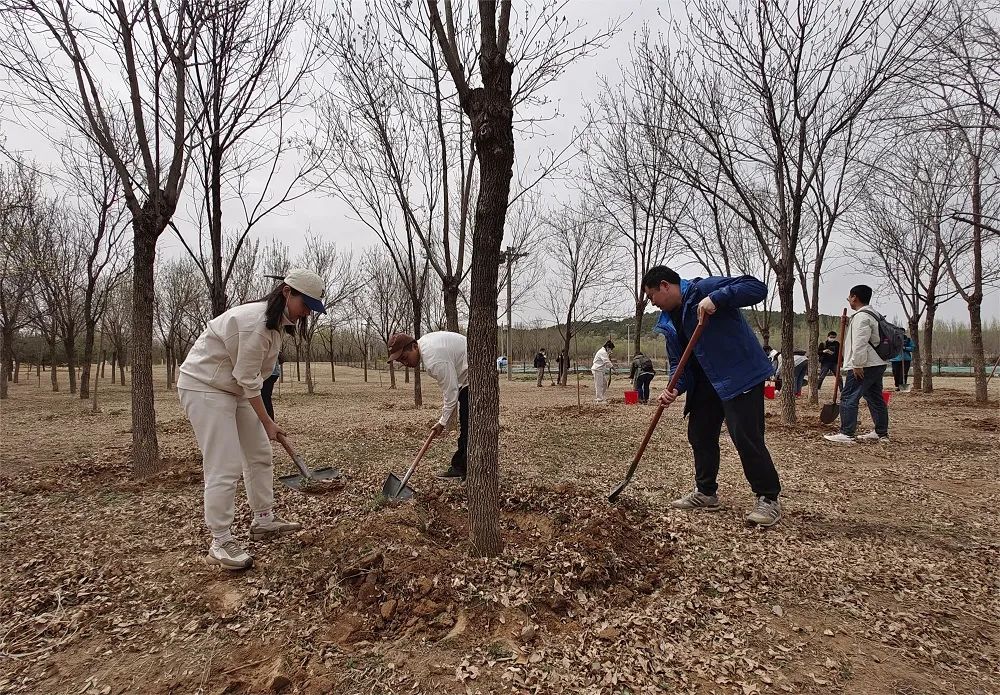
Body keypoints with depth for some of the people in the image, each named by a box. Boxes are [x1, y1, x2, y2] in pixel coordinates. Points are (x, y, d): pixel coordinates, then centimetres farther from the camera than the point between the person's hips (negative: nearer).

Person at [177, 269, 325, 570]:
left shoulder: (278, 321, 2)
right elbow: (248, 379, -23)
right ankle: (220, 542, 2)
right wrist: (267, 422, -13)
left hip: (234, 387, 10)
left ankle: (263, 520, 26)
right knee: (225, 467, -10)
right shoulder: (255, 322, -28)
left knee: (260, 455, 12)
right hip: (204, 387, -10)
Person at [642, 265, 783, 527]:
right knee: (699, 435, 12)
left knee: (746, 437, -10)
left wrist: (716, 298, -33)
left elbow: (757, 287, -21)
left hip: (741, 375, -9)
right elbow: (678, 361, 8)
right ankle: (706, 492, 28)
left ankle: (769, 498, 7)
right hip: (707, 382, 9)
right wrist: (675, 388, -11)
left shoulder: (702, 289, -14)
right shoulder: (669, 323, 10)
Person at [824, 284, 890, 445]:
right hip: (877, 364, 11)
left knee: (848, 398, -8)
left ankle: (846, 434, -8)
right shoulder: (873, 315, 20)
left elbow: (860, 343, -23)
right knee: (876, 399, 14)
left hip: (863, 366, -11)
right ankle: (881, 433, 20)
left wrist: (857, 364, -22)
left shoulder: (861, 317, -14)